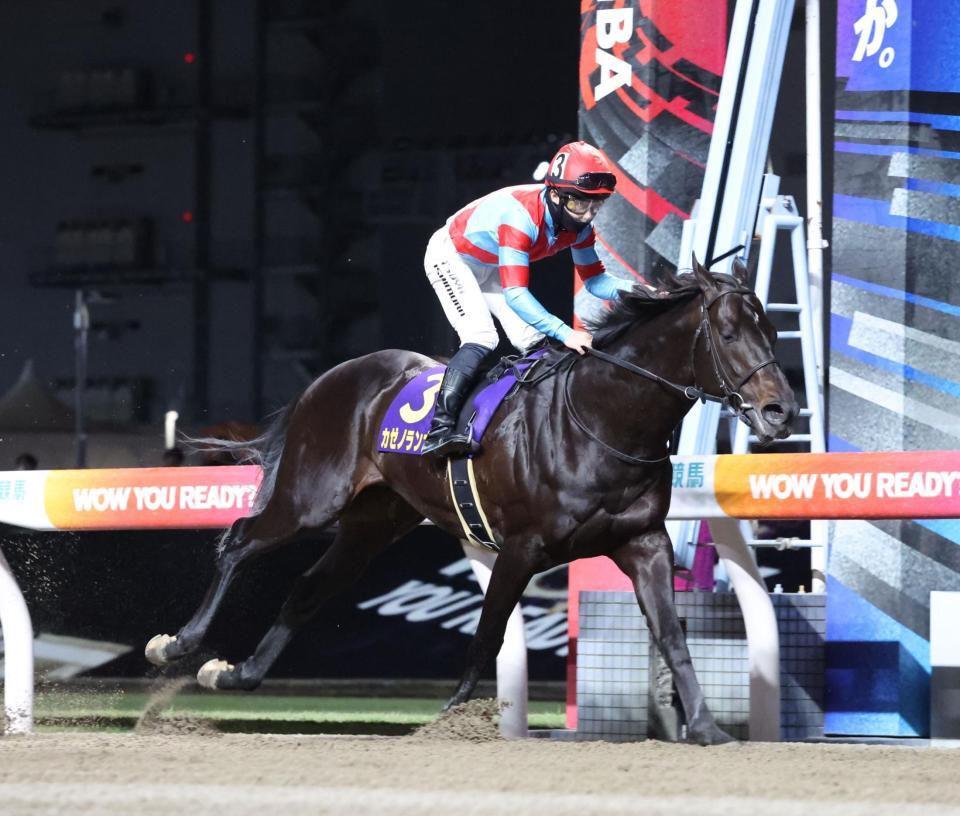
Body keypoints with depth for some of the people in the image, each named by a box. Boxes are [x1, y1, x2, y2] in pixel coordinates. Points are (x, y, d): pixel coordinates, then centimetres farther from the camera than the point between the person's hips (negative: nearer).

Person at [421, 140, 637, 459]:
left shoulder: (580, 223, -17)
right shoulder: (521, 216, -42)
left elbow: (594, 279, -6)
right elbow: (515, 294, -47)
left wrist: (631, 289, -27)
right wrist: (564, 333, -55)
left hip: (492, 268, 8)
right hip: (450, 257, -8)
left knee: (533, 342, -1)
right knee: (481, 338, -25)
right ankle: (439, 429, -31)